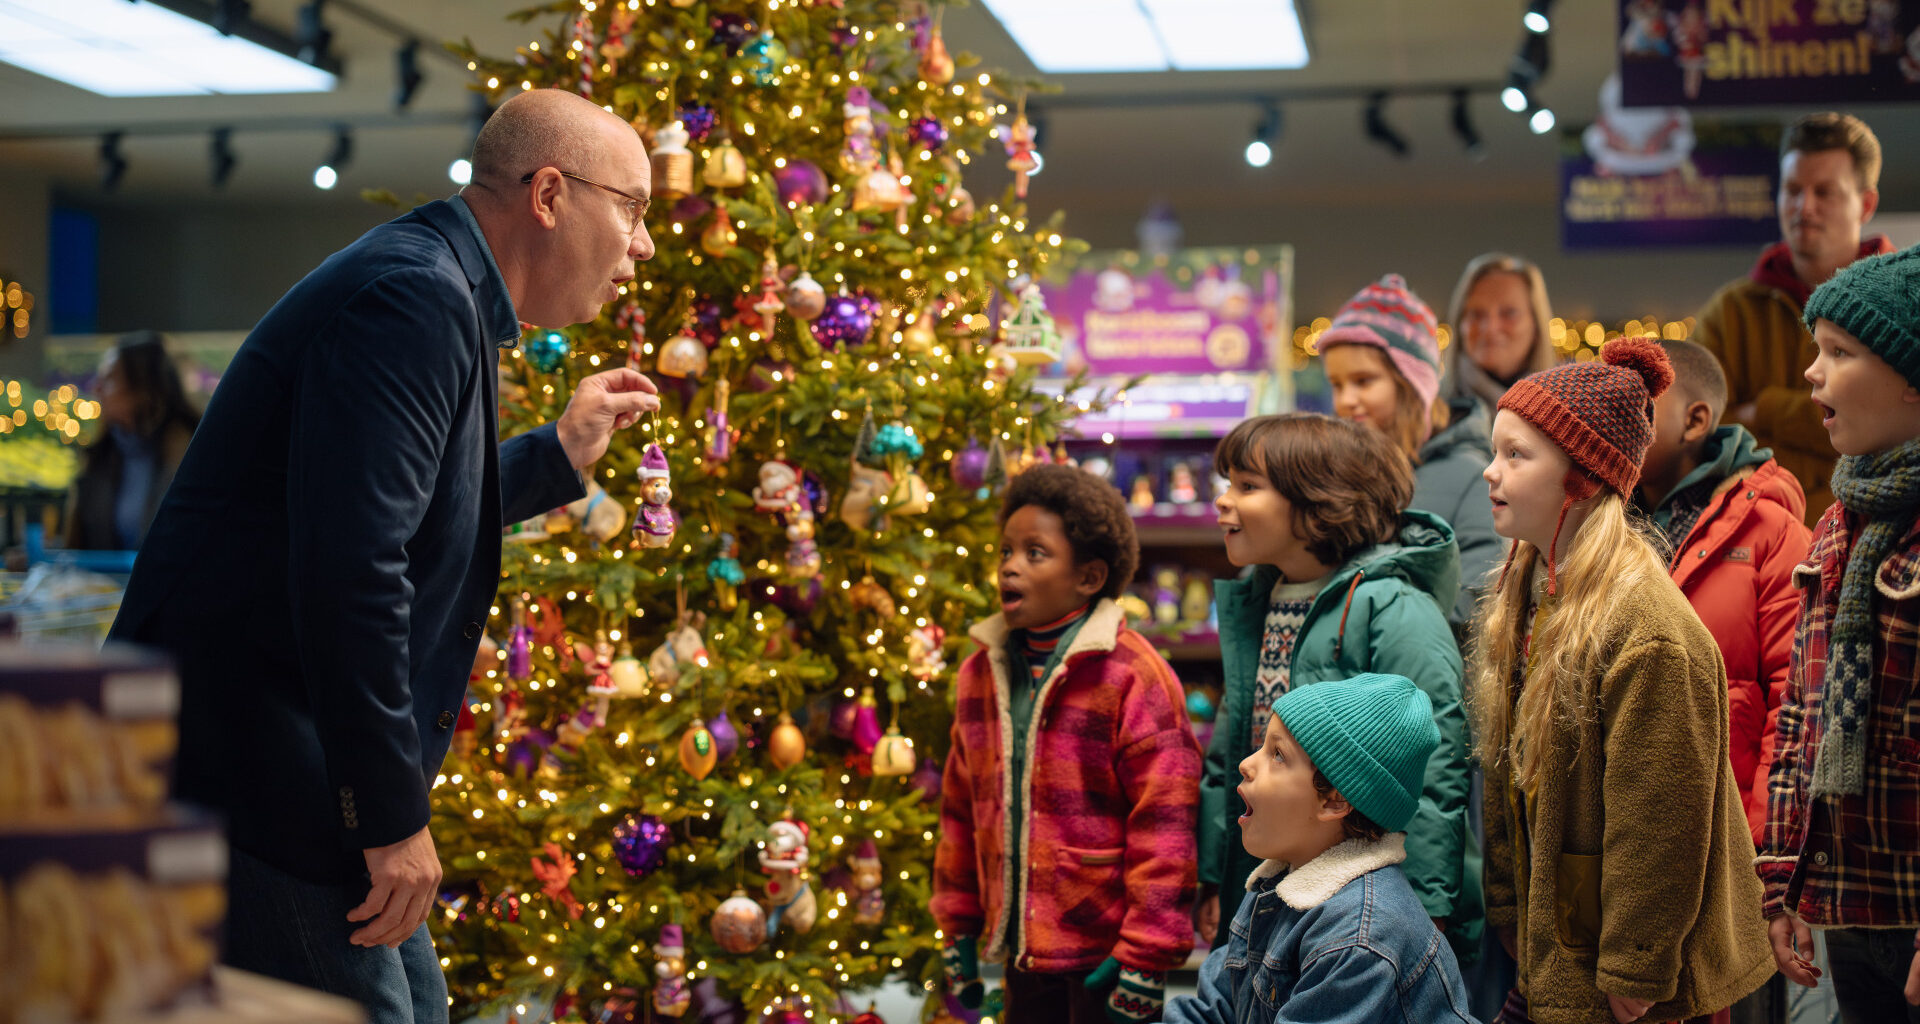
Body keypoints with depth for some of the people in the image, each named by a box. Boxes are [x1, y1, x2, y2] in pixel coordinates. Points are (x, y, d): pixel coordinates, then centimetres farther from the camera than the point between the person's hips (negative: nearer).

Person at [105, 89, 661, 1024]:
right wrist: (394, 817, -24)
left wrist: (561, 453, 23)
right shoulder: (417, 297, -18)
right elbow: (350, 567, -28)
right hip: (249, 767, -11)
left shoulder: (443, 297, 15)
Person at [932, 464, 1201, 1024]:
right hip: (1025, 948, 6)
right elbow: (962, 807, 15)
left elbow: (1164, 821, -14)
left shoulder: (1132, 674, -12)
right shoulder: (982, 672, 8)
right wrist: (958, 928, 16)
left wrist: (1147, 955, -14)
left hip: (1104, 953, -6)